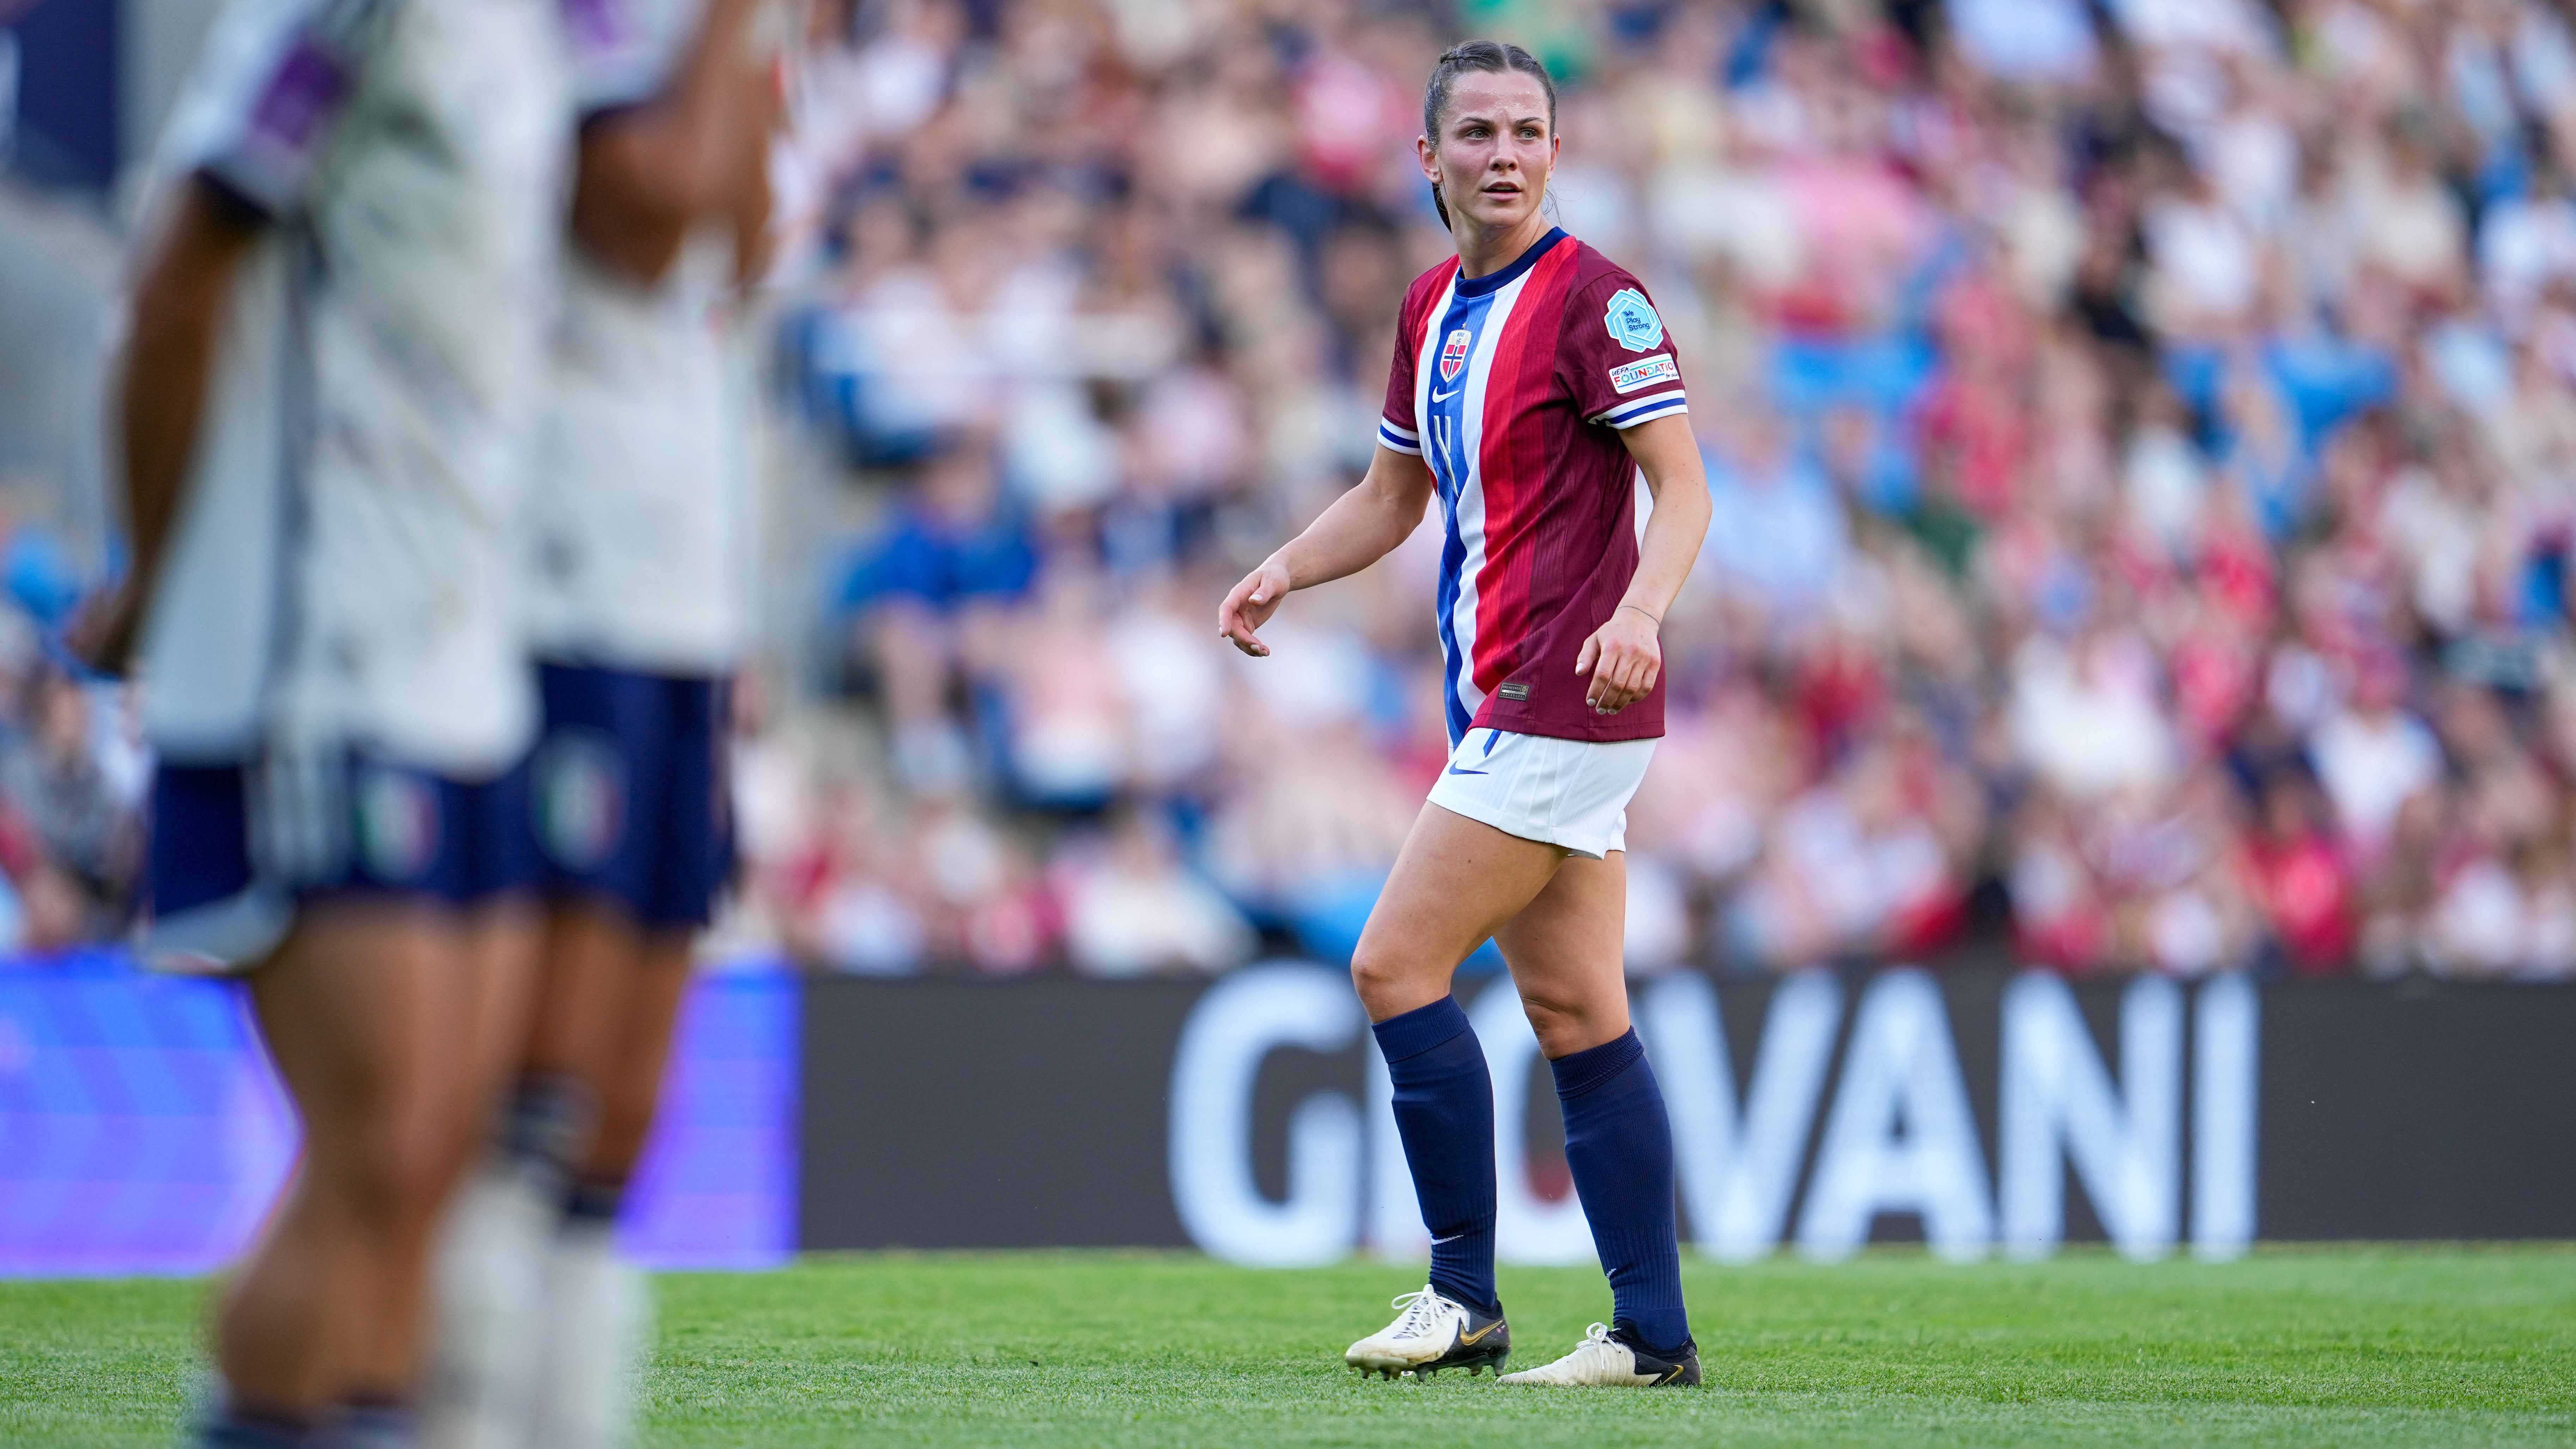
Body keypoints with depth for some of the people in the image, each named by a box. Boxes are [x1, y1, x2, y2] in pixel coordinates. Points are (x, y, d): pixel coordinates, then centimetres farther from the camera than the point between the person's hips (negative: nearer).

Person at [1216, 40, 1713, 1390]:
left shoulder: (1594, 297, -10)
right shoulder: (1433, 306, 16)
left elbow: (1682, 483, -15)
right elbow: (1392, 495, 26)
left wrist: (1639, 610, -32)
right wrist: (1283, 572, 9)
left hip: (1564, 702, -8)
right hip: (1501, 708, 8)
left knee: (1397, 962, -9)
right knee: (1575, 1013, 6)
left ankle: (1463, 1293, -3)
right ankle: (1652, 1330, 6)